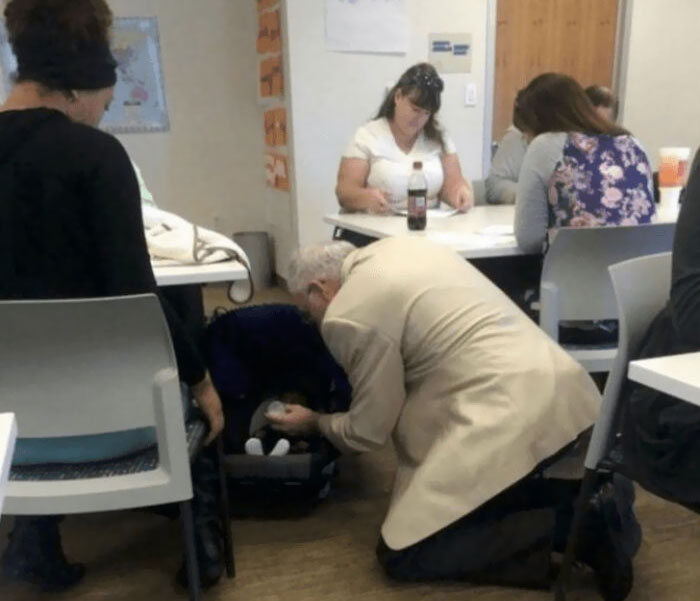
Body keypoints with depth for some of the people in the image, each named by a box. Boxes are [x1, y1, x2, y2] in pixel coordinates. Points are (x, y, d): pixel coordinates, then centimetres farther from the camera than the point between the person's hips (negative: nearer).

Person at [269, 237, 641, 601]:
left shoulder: (349, 316, -8)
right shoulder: (398, 248, 17)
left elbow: (368, 430, 3)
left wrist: (314, 423, 23)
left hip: (512, 417, -10)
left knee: (402, 554, 0)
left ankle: (569, 524, -7)